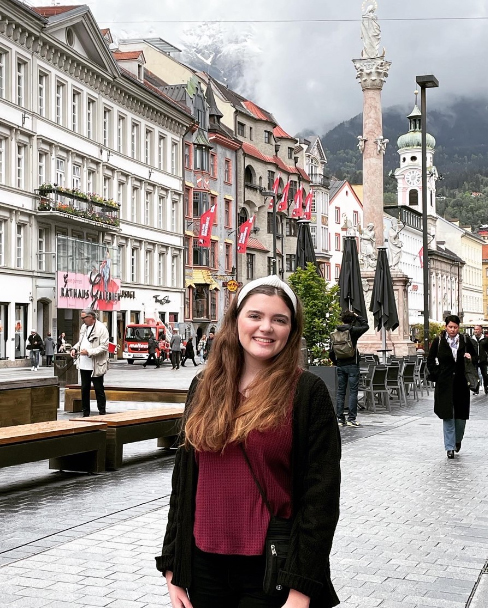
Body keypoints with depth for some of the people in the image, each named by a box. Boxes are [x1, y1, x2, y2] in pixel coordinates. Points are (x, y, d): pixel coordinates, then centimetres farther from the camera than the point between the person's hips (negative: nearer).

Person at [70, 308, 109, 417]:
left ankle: (102, 412, 11)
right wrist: (74, 348, 5)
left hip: (96, 366, -7)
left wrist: (89, 352, -22)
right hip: (84, 365, 7)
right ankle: (85, 413, 21)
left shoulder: (101, 328, -12)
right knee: (84, 389, 12)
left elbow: (104, 347, -17)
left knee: (99, 389, 2)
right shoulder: (84, 327, 12)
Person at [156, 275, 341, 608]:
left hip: (271, 568, -4)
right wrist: (173, 569, 6)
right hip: (204, 565, 4)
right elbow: (184, 480, 8)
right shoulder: (205, 386, 5)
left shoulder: (308, 392, -8)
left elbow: (321, 495, -10)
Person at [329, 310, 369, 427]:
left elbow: (331, 353, 7)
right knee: (353, 392, -2)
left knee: (340, 392, 8)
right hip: (352, 365, -5)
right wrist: (357, 316, 12)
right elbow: (366, 326, 6)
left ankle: (340, 418, 8)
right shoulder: (353, 331, -10)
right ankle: (351, 418, -5)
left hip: (340, 366, 5)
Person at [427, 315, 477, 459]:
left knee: (461, 414, 5)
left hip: (461, 382, 2)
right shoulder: (438, 341, -1)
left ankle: (458, 439, 33)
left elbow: (475, 359, 14)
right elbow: (430, 361, 6)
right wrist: (436, 374, -4)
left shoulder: (465, 341, 3)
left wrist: (471, 358, -8)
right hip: (445, 383, -2)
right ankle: (450, 447, 4)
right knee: (447, 415, -3)